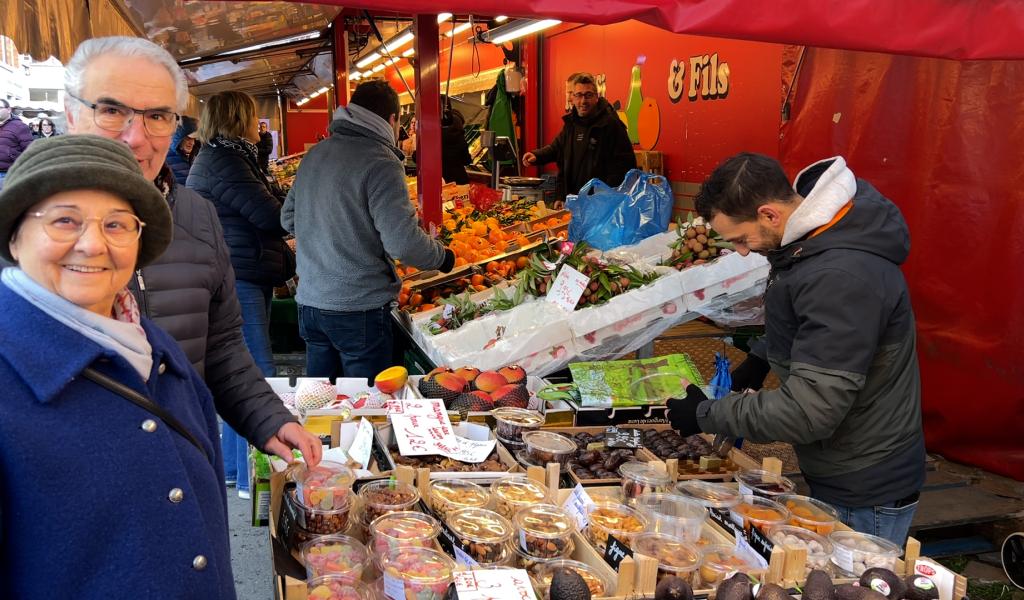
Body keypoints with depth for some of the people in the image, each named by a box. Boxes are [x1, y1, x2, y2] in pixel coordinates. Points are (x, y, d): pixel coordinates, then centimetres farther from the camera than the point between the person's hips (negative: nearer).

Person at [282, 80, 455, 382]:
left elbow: (288, 217, 17)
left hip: (309, 301, 7)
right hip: (357, 309, -7)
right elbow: (403, 242, -21)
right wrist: (442, 256, -4)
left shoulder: (315, 154, 9)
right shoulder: (381, 162, -15)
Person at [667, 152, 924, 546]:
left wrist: (706, 416, -20)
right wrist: (762, 357, 7)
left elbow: (811, 410, -30)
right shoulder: (810, 238, -1)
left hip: (867, 495, -9)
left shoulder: (842, 277, -32)